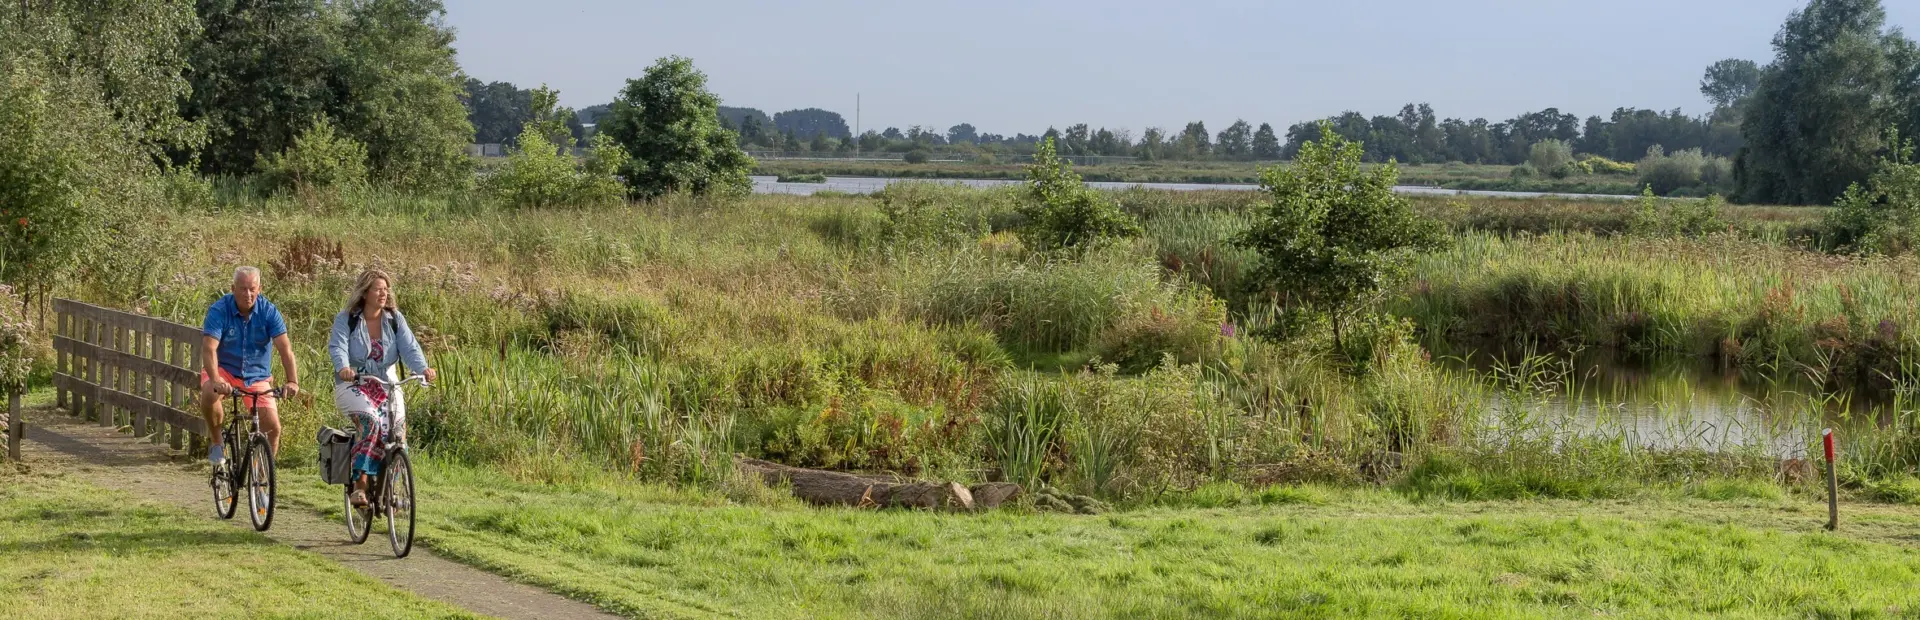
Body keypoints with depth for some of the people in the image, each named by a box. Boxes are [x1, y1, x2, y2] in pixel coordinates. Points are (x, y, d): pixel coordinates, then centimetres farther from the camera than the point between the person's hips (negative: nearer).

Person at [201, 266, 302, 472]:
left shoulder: (269, 312, -12)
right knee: (209, 394, -35)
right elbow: (209, 348, -28)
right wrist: (215, 380, -45)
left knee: (273, 427, -12)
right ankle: (216, 443, -10)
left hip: (257, 376, 2)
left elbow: (285, 348, -20)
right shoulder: (219, 310, -17)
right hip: (224, 370, -2)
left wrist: (293, 381, -35)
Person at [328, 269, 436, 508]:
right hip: (352, 384, -4)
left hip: (386, 383, 4)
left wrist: (423, 368, -27)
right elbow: (337, 347, -17)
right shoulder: (346, 319, -4)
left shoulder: (395, 319, 4)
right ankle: (359, 485, -27)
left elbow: (409, 347, -7)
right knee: (370, 421, -31)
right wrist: (343, 368, -40)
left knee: (397, 429, -18)